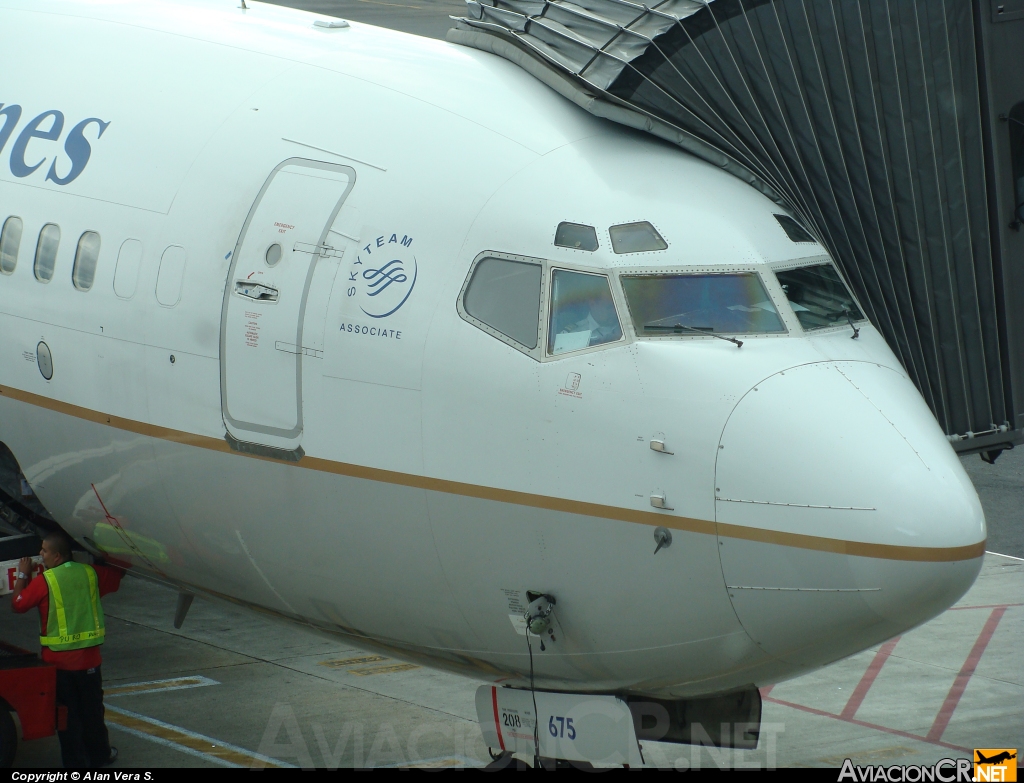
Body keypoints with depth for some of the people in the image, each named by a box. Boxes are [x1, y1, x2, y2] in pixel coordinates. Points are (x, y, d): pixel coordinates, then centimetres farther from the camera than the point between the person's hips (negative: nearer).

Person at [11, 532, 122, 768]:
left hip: (58, 659, -4)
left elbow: (18, 604, -5)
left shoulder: (44, 581, -16)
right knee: (92, 710, 18)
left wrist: (22, 575, 7)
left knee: (67, 713, 6)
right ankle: (99, 755, 30)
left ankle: (75, 760, 9)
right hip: (88, 657, 4)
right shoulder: (91, 573, -2)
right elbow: (116, 575, 17)